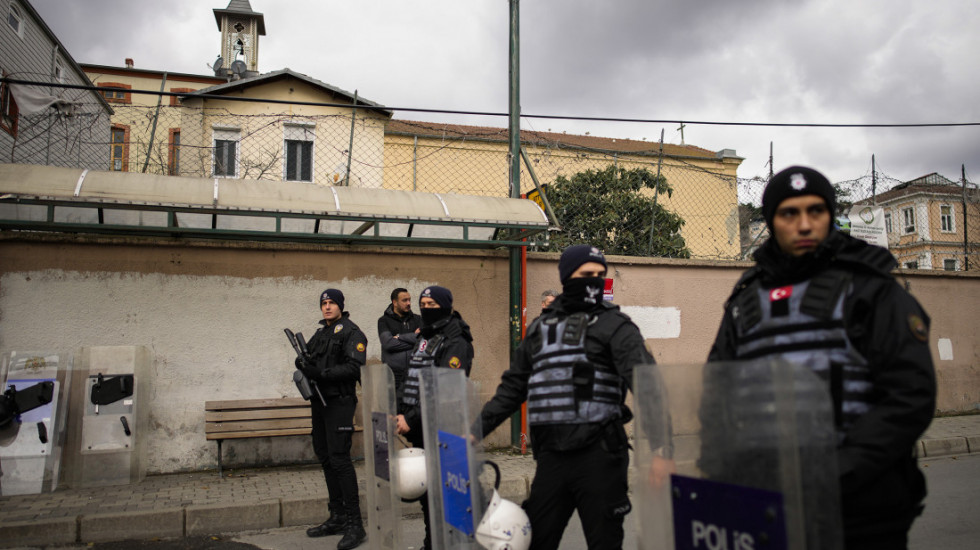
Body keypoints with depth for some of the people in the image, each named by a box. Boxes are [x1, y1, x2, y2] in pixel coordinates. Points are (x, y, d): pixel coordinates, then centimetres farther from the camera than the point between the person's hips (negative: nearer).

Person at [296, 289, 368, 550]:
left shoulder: (351, 333, -8)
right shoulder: (320, 333, 18)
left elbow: (354, 367, -19)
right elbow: (312, 361, 22)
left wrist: (320, 373, -24)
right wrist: (304, 364, -2)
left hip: (339, 402, -9)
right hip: (320, 401, 9)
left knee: (339, 458, -13)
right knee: (325, 457, 12)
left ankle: (355, 524, -8)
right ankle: (337, 518, 23)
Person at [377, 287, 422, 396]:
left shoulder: (417, 319, 13)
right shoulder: (384, 321, 7)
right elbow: (388, 343, -10)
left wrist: (400, 337, -6)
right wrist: (414, 337, -4)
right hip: (393, 374, -2)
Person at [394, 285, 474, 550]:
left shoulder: (455, 343, -12)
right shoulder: (423, 338, 15)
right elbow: (411, 381, 17)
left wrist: (412, 419, -20)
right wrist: (401, 414, 5)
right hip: (419, 429, 9)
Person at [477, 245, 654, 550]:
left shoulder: (613, 324, 1)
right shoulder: (540, 328, 16)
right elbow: (512, 388, 21)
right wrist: (475, 430, 15)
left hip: (598, 453, -4)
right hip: (551, 454, 5)